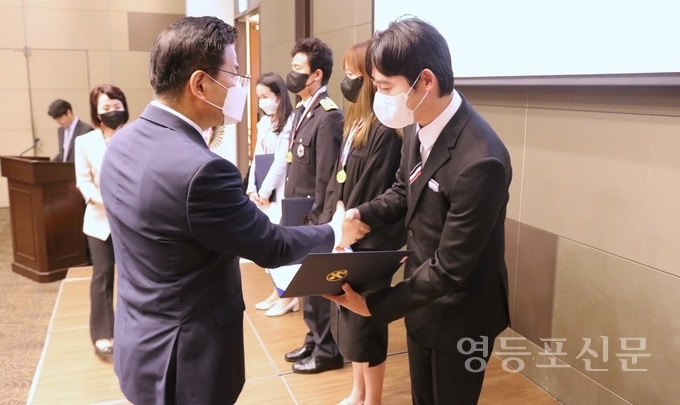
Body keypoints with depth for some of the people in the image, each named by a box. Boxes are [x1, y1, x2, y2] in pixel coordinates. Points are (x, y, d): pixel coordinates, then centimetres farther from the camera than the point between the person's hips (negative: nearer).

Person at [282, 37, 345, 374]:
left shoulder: (328, 116, -18)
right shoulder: (302, 111, 11)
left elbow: (325, 177, -20)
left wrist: (316, 220, -17)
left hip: (313, 218, -9)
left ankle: (327, 351, 21)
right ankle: (313, 340, 34)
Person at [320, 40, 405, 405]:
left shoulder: (384, 131, -21)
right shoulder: (355, 122, 8)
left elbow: (373, 200, -21)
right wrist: (328, 228, 5)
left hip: (368, 246, -9)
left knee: (364, 323, 7)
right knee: (347, 319, 19)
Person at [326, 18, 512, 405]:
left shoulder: (480, 160, -34)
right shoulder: (418, 127, -8)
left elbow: (449, 269, -28)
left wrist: (373, 304, -23)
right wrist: (361, 214, -9)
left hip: (459, 312, -7)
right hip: (421, 296, 7)